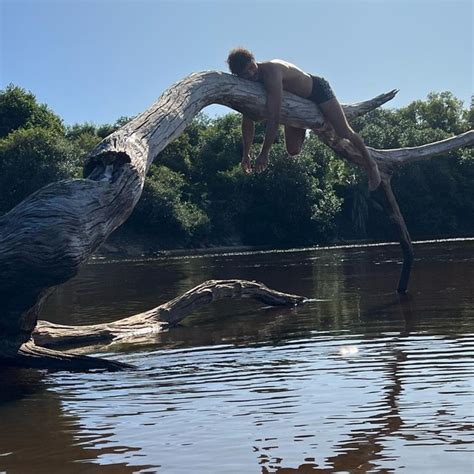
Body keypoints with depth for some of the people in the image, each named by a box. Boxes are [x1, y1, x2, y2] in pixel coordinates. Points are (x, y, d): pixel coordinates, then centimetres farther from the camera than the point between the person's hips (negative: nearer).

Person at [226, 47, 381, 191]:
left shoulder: (270, 71, -40)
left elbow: (273, 118, -45)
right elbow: (248, 121, -8)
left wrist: (264, 154, -44)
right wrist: (245, 155, -10)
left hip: (317, 89, -6)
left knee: (344, 132, -2)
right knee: (293, 150, 3)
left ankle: (370, 164, 21)